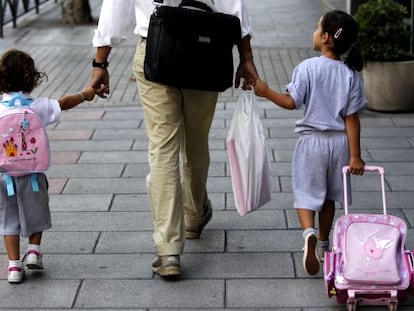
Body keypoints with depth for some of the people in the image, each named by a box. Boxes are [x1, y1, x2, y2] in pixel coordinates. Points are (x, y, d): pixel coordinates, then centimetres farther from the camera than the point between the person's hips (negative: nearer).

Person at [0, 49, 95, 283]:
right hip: (31, 171, 0)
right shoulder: (37, 107, -8)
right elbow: (64, 104, 8)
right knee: (35, 212, 24)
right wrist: (85, 94, 24)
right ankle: (34, 251, 22)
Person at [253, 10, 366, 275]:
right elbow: (351, 118, -6)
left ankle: (309, 233, -22)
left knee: (306, 193, 6)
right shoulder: (350, 74, -5)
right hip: (339, 141, 3)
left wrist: (266, 91, -1)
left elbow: (291, 102, -16)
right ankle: (323, 244, 31)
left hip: (313, 140, -3)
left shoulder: (308, 68, -13)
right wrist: (355, 155, -5)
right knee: (329, 196, 19)